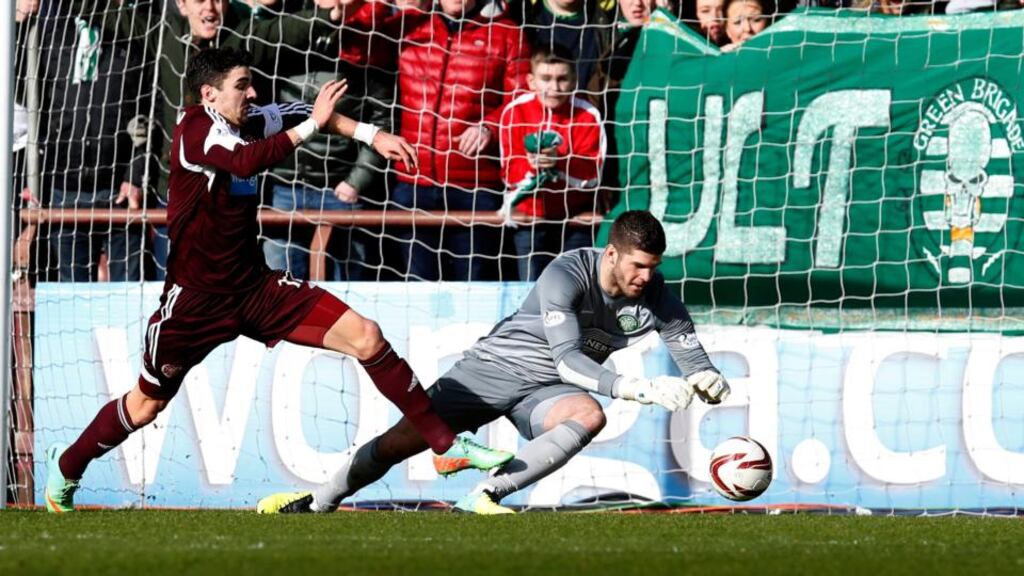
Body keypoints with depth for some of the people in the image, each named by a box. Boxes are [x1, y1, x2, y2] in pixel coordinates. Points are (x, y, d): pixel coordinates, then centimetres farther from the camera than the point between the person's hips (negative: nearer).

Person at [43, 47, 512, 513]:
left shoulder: (246, 123, 2)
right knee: (146, 405, 7)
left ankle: (444, 443, -2)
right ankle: (66, 467, 33)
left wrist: (371, 135, 5)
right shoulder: (196, 129, -18)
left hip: (255, 289, 6)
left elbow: (295, 115, 17)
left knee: (365, 337, -8)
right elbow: (248, 162, -36)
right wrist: (312, 124, -30)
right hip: (195, 297, -5)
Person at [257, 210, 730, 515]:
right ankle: (319, 503, 16)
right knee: (403, 440, -10)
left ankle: (482, 497, -32)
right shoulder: (567, 275, -25)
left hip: (545, 391, 3)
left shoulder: (656, 297, -12)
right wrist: (638, 388, -42)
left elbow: (692, 356, -8)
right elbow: (567, 359, -32)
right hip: (498, 364, -3)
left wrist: (706, 380, -34)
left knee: (589, 415, -33)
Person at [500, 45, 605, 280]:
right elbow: (509, 173, -9)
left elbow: (592, 175, -14)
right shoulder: (515, 112, -6)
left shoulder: (587, 116, -8)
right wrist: (530, 165, -31)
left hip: (575, 219, -1)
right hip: (529, 217, 1)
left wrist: (561, 163, -32)